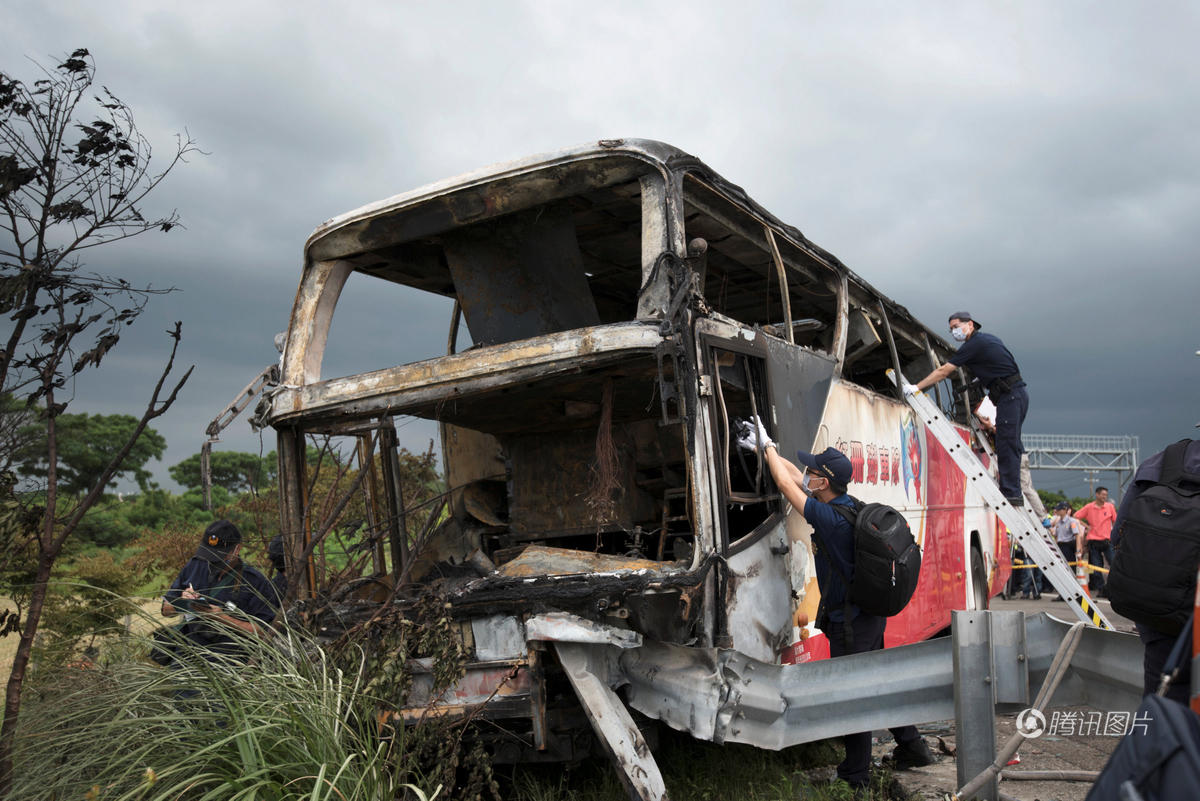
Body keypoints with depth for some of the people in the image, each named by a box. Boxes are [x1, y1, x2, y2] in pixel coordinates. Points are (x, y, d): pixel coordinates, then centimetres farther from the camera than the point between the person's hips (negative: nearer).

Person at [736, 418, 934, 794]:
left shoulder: (831, 518, -26)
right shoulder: (848, 505, 1)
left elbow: (787, 485, -19)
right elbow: (795, 477, 9)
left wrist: (767, 445, -8)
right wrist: (763, 446, 11)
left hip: (850, 623, -9)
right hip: (868, 615, 9)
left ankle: (855, 777, 17)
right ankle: (912, 746, 36)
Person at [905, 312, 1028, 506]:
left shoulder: (974, 344, -10)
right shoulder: (989, 338, 18)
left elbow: (943, 372, -11)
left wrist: (916, 387, -8)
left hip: (1010, 396, -10)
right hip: (1018, 394, 10)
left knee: (1006, 446, -10)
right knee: (1011, 445, 11)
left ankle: (1011, 493, -11)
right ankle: (1014, 492, 13)